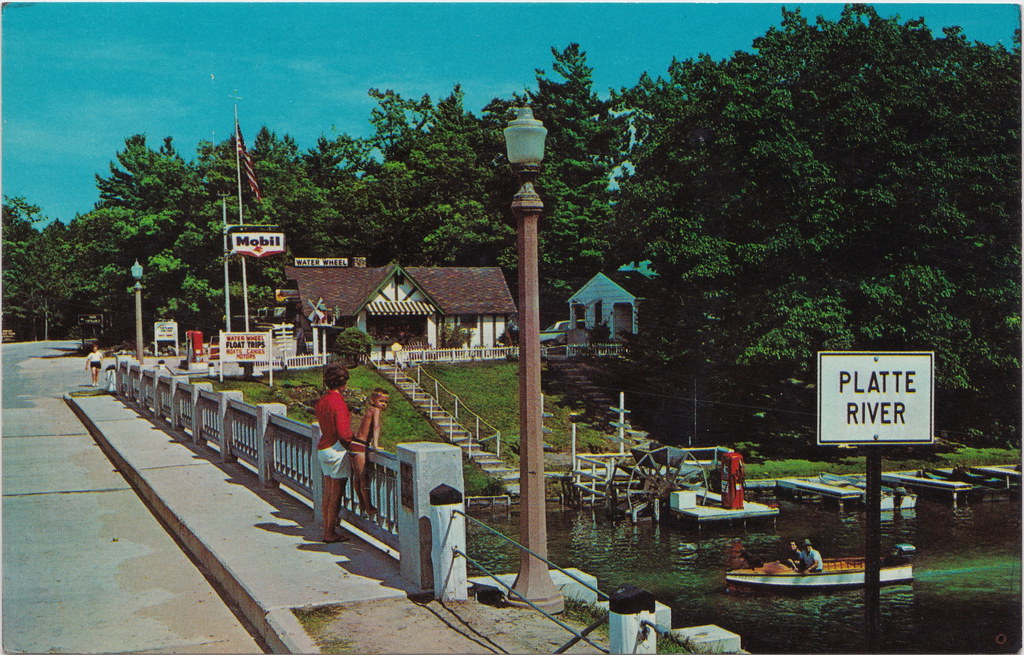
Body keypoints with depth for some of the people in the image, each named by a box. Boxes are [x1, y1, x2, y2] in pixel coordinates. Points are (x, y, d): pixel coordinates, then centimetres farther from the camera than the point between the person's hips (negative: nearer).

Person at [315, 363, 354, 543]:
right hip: (337, 450, -8)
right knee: (336, 495, 0)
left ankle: (326, 530, 22)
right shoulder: (338, 402, -19)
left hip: (323, 448, 8)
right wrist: (349, 443, -3)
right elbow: (344, 433, -23)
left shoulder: (321, 401, 7)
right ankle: (330, 533, 6)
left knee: (327, 494, 15)